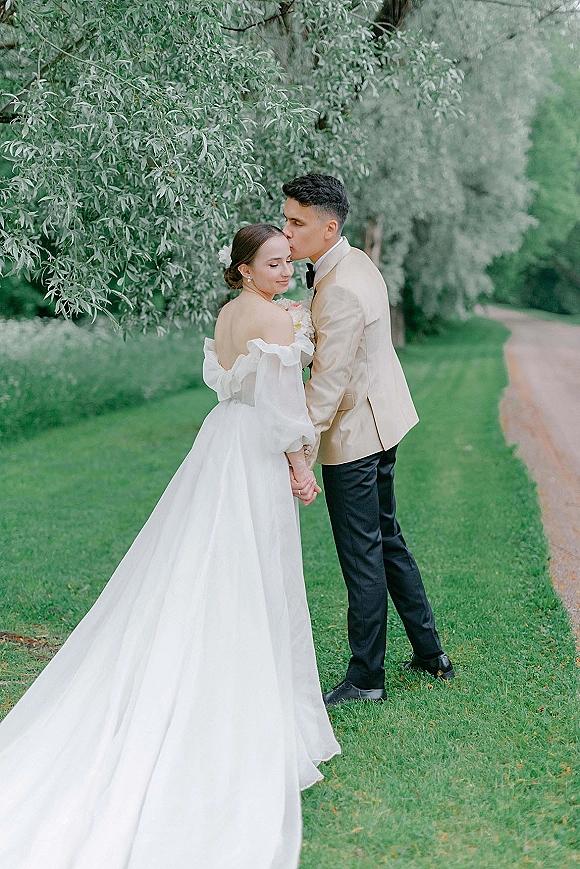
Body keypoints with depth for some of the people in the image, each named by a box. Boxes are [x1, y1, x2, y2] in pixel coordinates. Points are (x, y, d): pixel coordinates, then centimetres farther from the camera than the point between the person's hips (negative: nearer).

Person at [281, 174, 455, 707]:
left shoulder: (340, 291, -25)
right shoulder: (356, 261, 5)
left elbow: (328, 382, -26)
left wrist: (301, 455, -24)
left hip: (353, 432, -10)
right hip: (380, 421, 10)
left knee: (362, 554, 1)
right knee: (386, 537, 19)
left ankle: (366, 678, 15)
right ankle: (429, 652, 30)